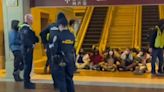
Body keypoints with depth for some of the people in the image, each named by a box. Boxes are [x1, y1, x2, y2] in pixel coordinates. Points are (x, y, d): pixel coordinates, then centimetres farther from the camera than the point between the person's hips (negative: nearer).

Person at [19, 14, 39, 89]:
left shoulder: (27, 27, 17)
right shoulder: (25, 27, -17)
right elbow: (25, 39, -27)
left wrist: (36, 40, 3)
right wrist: (31, 45, -18)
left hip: (29, 48, 10)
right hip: (27, 48, -10)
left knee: (28, 65, 14)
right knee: (27, 65, -7)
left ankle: (27, 81, 23)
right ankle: (26, 83, -1)